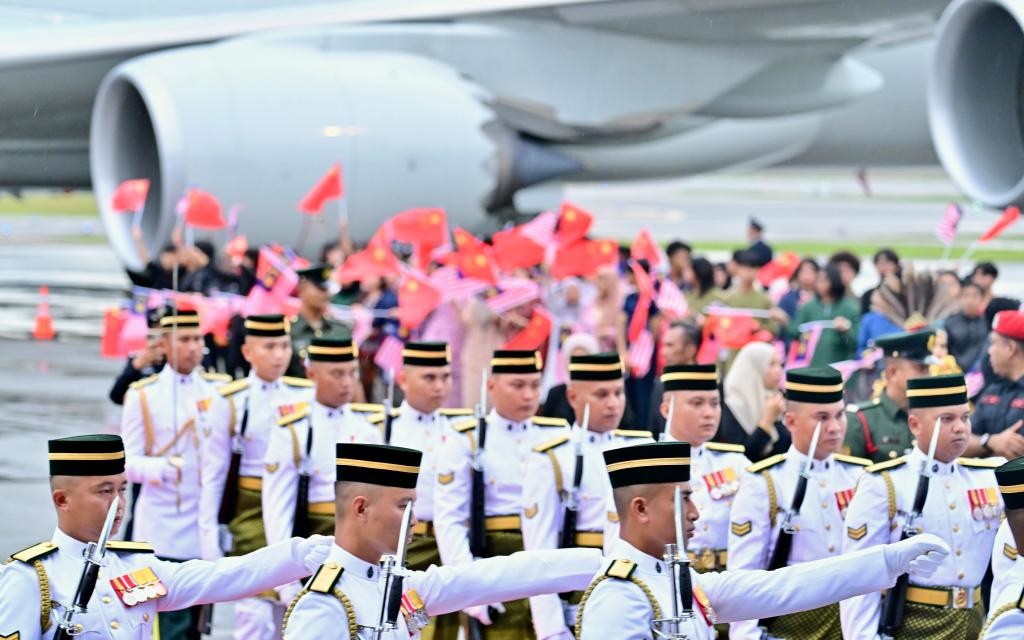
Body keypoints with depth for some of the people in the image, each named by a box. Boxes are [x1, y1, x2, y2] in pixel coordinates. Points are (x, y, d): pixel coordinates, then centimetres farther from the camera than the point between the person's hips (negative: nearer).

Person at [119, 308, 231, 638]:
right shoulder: (143, 395, 1)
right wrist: (161, 468, -22)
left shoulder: (219, 389, 7)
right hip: (162, 529, -3)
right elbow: (128, 463, -2)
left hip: (205, 524, 3)